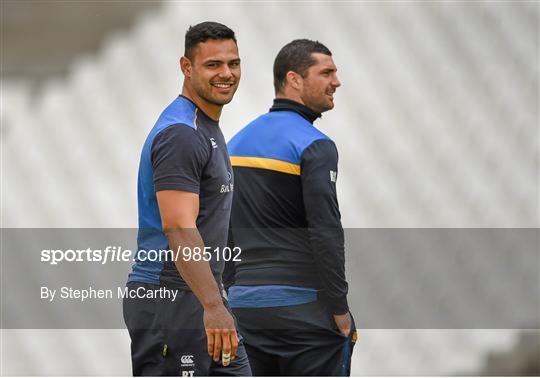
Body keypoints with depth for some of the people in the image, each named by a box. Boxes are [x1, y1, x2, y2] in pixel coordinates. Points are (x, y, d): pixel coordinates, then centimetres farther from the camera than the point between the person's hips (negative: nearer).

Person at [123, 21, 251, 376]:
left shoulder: (209, 130, 18)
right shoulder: (180, 134, -16)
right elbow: (178, 228, -26)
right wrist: (213, 306, -35)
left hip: (202, 298, 10)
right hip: (168, 301, -10)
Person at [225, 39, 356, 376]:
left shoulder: (238, 142, 14)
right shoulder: (314, 146, -11)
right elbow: (326, 233, -19)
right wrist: (340, 310, -13)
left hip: (247, 306, 7)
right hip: (303, 308, -7)